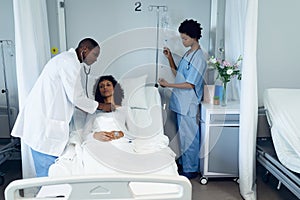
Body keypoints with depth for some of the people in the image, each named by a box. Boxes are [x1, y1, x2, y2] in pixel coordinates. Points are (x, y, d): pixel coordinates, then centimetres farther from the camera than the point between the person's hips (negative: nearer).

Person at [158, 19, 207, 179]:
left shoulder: (199, 58, -17)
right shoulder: (188, 53, 12)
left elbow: (190, 84, -21)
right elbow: (177, 74, 17)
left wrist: (168, 85, -19)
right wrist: (170, 58, 7)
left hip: (188, 105, -9)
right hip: (181, 103, 9)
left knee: (189, 136, 2)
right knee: (183, 134, 19)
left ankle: (191, 170, 17)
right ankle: (183, 163, 35)